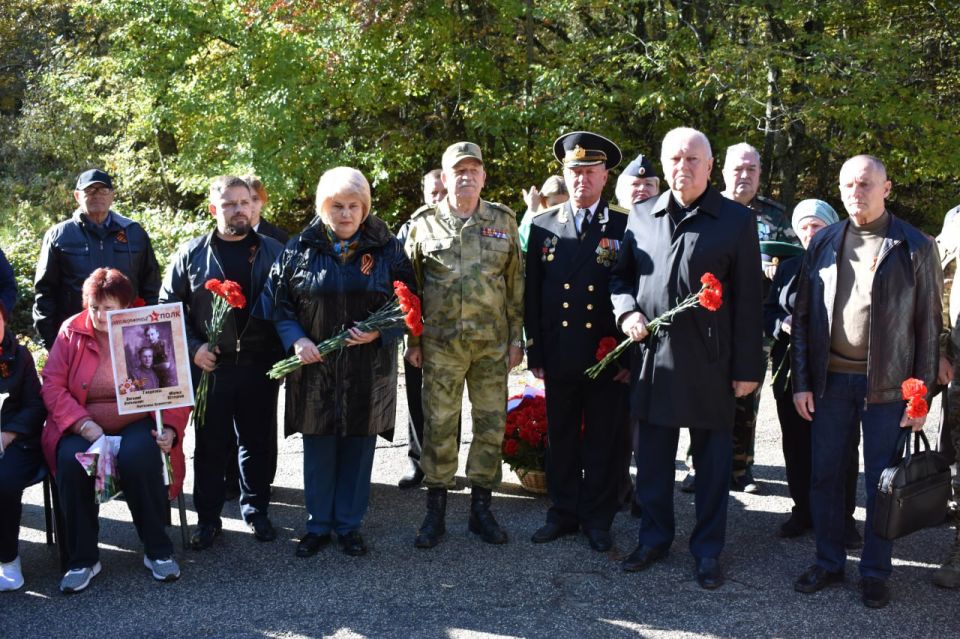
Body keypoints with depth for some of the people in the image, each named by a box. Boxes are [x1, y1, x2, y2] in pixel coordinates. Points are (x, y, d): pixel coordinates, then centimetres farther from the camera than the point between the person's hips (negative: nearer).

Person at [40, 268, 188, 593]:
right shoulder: (71, 332, 3)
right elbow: (53, 386, -2)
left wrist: (170, 429, -15)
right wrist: (85, 426, -16)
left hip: (137, 424, -1)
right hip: (82, 428, 1)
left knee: (138, 458, -34)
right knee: (71, 461, -31)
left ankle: (158, 551, -15)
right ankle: (82, 559, -15)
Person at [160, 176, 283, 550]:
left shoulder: (273, 252, 5)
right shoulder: (191, 254, 3)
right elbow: (168, 307, 5)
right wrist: (193, 347, -7)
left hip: (260, 365, 1)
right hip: (210, 365, -1)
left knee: (258, 442, 11)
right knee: (210, 444, 6)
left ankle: (256, 510, 27)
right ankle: (208, 518, 19)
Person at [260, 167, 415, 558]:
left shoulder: (387, 249, 1)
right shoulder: (299, 249, 2)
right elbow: (277, 302, 5)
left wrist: (379, 333, -15)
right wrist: (296, 339, -11)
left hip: (368, 373, 0)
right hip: (314, 369, 0)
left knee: (359, 448, 9)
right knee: (318, 449, 9)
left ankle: (350, 525, 23)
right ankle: (318, 525, 24)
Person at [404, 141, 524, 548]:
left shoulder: (503, 221, 6)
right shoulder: (424, 223, 3)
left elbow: (516, 283, 8)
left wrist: (517, 337, 4)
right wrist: (412, 340, 2)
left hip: (492, 343, 2)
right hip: (440, 343, -1)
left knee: (491, 424, 6)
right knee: (438, 426, 3)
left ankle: (481, 508, 20)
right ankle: (435, 512, 15)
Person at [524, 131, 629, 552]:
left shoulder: (625, 227, -1)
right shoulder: (544, 225, 6)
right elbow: (531, 293, 7)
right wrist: (534, 352, 3)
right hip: (559, 356, 2)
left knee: (604, 442, 7)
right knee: (560, 439, 11)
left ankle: (597, 519, 20)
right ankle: (563, 514, 24)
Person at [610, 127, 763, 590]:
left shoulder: (736, 220, -1)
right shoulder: (641, 216, 9)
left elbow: (747, 300, -3)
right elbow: (619, 275, 18)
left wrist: (747, 368, -5)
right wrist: (626, 310, -4)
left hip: (710, 363, -3)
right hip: (651, 357, 3)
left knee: (712, 461, 8)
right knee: (650, 457, 12)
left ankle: (707, 550, 21)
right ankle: (654, 538, 29)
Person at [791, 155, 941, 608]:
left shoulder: (915, 247, -2)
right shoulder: (823, 243, 6)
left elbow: (928, 324, -1)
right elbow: (803, 315, 7)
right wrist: (802, 382, 3)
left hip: (887, 385, -3)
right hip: (831, 380, 3)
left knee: (881, 482, 6)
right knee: (825, 476, 10)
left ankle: (875, 572, 20)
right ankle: (828, 562, 25)